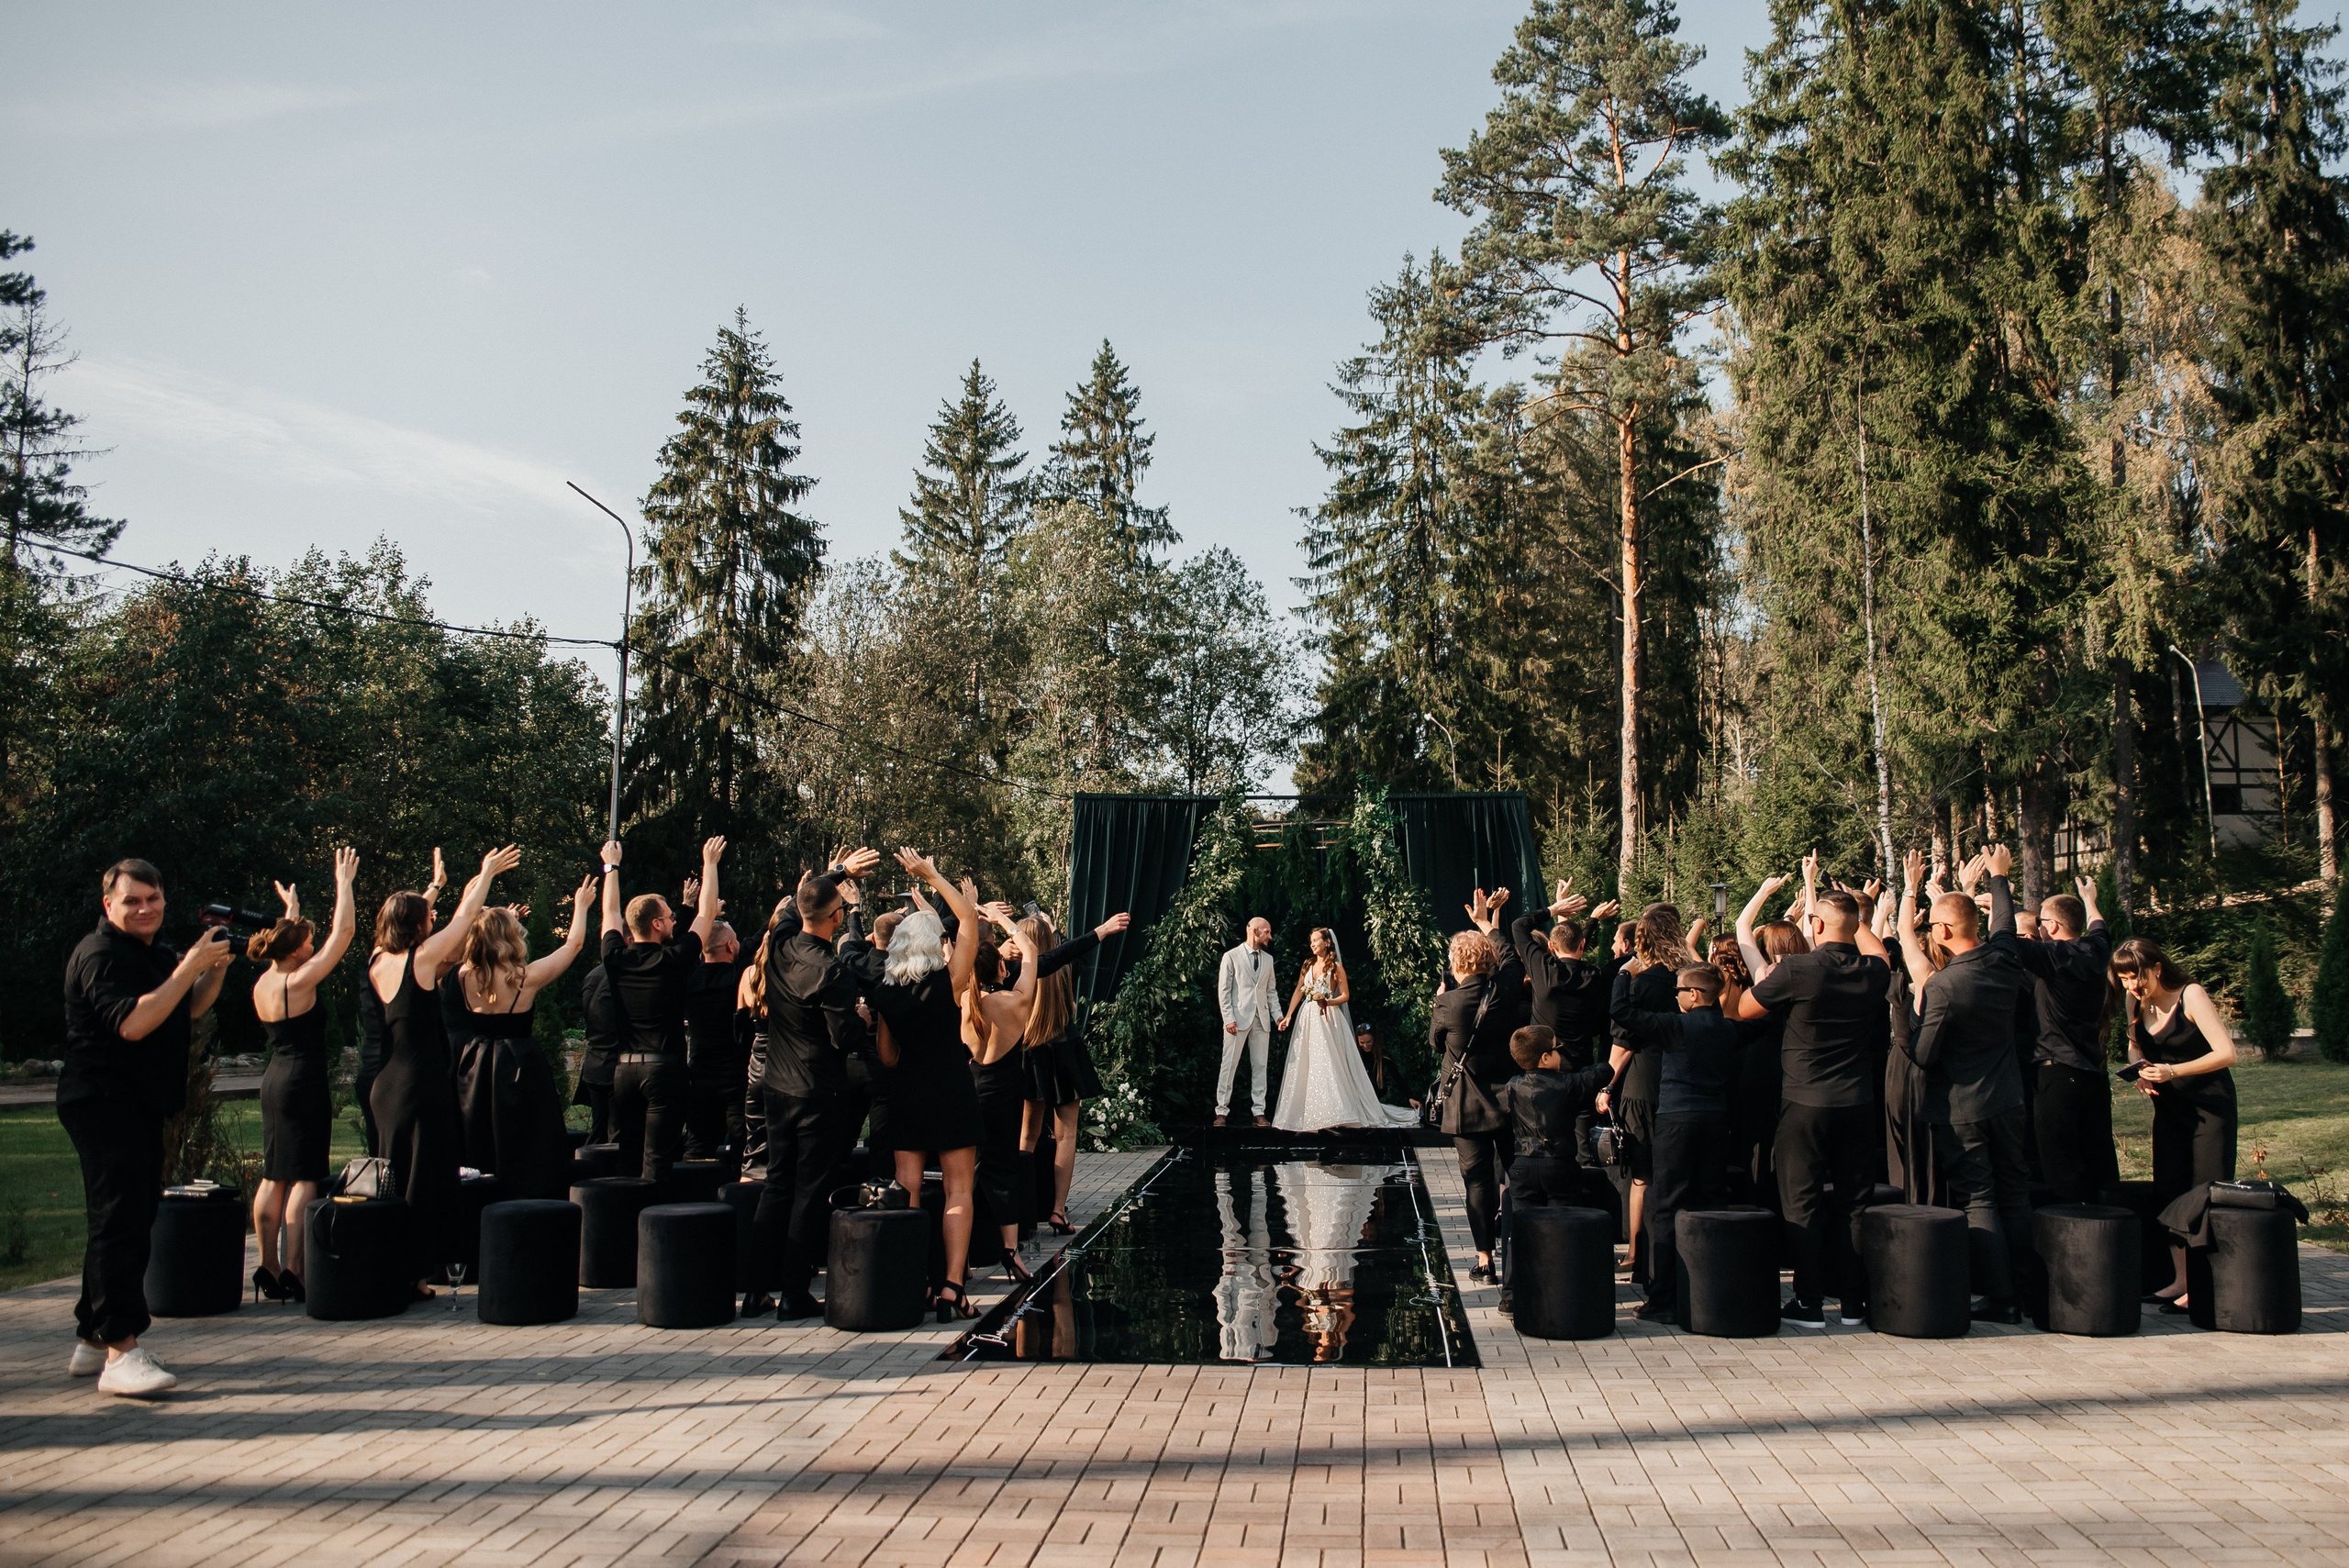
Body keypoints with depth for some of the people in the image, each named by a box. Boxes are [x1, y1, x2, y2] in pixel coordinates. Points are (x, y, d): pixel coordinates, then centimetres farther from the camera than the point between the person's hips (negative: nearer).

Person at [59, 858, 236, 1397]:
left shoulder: (159, 954, 17)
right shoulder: (99, 954, -12)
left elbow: (191, 1009, 18)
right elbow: (133, 1023, -24)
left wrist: (217, 966, 3)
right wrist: (189, 968, -23)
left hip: (140, 1107, 10)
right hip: (104, 1103, -10)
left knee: (128, 1220, 13)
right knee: (120, 1221, -15)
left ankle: (91, 1341, 22)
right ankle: (120, 1352, -19)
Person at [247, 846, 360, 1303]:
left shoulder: (263, 984, 7)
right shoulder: (298, 982, -14)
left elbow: (288, 945, 29)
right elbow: (342, 933, -14)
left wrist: (292, 909, 40)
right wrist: (343, 883, -5)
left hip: (275, 1079, 9)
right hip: (305, 1082, -9)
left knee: (273, 1176, 11)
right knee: (305, 1177, -6)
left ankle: (269, 1269, 15)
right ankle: (293, 1270, -8)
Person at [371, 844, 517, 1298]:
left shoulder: (378, 962, 6)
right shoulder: (420, 958, -12)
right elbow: (466, 917, -2)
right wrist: (487, 873, 11)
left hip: (386, 1086, 7)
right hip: (423, 1086, -7)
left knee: (394, 1181, 14)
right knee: (422, 1181, -1)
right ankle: (414, 1274, 1)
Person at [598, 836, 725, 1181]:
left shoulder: (616, 960, 2)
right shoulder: (672, 960, -9)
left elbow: (611, 912, 20)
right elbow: (706, 914, 2)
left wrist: (612, 866, 34)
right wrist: (710, 863, 13)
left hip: (623, 1070, 5)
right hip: (664, 1070, -5)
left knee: (623, 1163, 11)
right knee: (657, 1164, -5)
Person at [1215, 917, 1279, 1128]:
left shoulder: (1268, 959, 15)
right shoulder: (1232, 956, 0)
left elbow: (1272, 990, 18)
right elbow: (1223, 990, -3)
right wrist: (1229, 1018, -12)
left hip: (1261, 1020, 5)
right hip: (1238, 1019, -5)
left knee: (1260, 1067, 3)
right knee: (1229, 1065, -4)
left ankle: (1259, 1112, 6)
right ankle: (1222, 1111, 0)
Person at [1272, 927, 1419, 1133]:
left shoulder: (1336, 967, -2)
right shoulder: (1308, 965, 12)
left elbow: (1345, 996, -3)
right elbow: (1298, 992, 13)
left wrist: (1326, 1001, -18)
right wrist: (1288, 1016, 6)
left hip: (1328, 1018, -5)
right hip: (1307, 1018, 5)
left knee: (1329, 1064, -8)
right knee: (1306, 1066, 4)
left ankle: (1337, 1113, -3)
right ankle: (1309, 1114, 10)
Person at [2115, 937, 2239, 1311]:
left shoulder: (2190, 996, -17)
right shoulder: (2136, 1001, 1)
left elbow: (2226, 1053, -23)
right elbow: (2136, 1046, 18)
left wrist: (2173, 1071, -30)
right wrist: (2140, 1070, -4)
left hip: (2210, 1105, -6)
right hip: (2169, 1108, 6)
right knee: (2169, 1192, 3)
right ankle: (2182, 1281, 10)